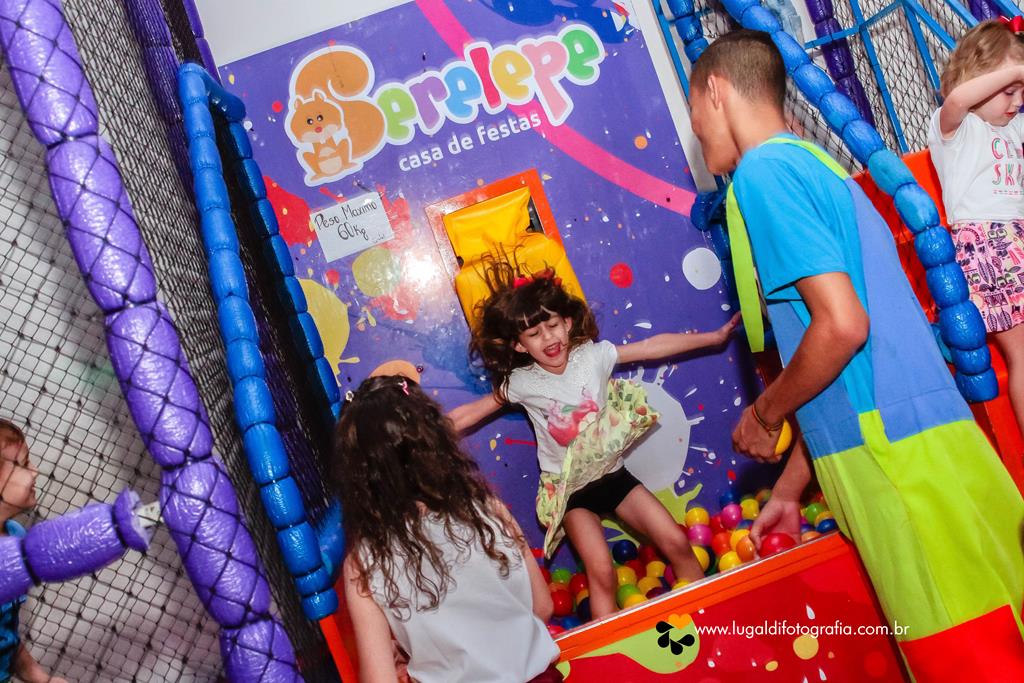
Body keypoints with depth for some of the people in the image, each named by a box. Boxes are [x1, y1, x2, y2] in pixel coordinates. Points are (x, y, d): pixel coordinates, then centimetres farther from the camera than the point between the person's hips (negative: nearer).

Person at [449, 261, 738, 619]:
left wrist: (715, 336, 3)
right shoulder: (521, 383, -14)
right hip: (569, 489, -2)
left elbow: (653, 346, -3)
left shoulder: (593, 355, -10)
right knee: (601, 574, -16)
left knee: (677, 542, -1)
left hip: (612, 472, 3)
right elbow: (467, 415, -8)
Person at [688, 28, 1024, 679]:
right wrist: (788, 490, 25)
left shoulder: (763, 169, -8)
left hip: (890, 455, -9)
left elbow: (841, 326, -20)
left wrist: (764, 415, -2)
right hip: (928, 433, 9)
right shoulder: (818, 165, 20)